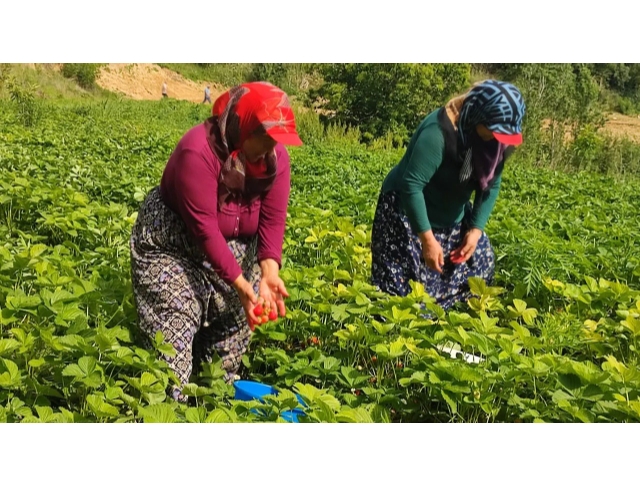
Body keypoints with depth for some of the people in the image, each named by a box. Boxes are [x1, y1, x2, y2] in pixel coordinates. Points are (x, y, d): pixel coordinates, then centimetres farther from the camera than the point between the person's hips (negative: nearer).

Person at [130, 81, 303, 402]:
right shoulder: (199, 151, -30)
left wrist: (269, 274, -31)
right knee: (175, 324, -13)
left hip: (233, 248, 6)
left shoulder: (276, 158, -12)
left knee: (234, 322, 7)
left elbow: (272, 221, -15)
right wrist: (240, 284, -33)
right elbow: (204, 228, -31)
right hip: (173, 245, -6)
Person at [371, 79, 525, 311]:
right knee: (407, 283, -12)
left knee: (481, 262, 12)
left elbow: (491, 184, 0)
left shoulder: (493, 139, -11)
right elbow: (411, 186, -34)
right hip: (407, 212, -8)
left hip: (452, 215, 8)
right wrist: (427, 239, -34)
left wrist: (476, 229, -10)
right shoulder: (439, 132, -34)